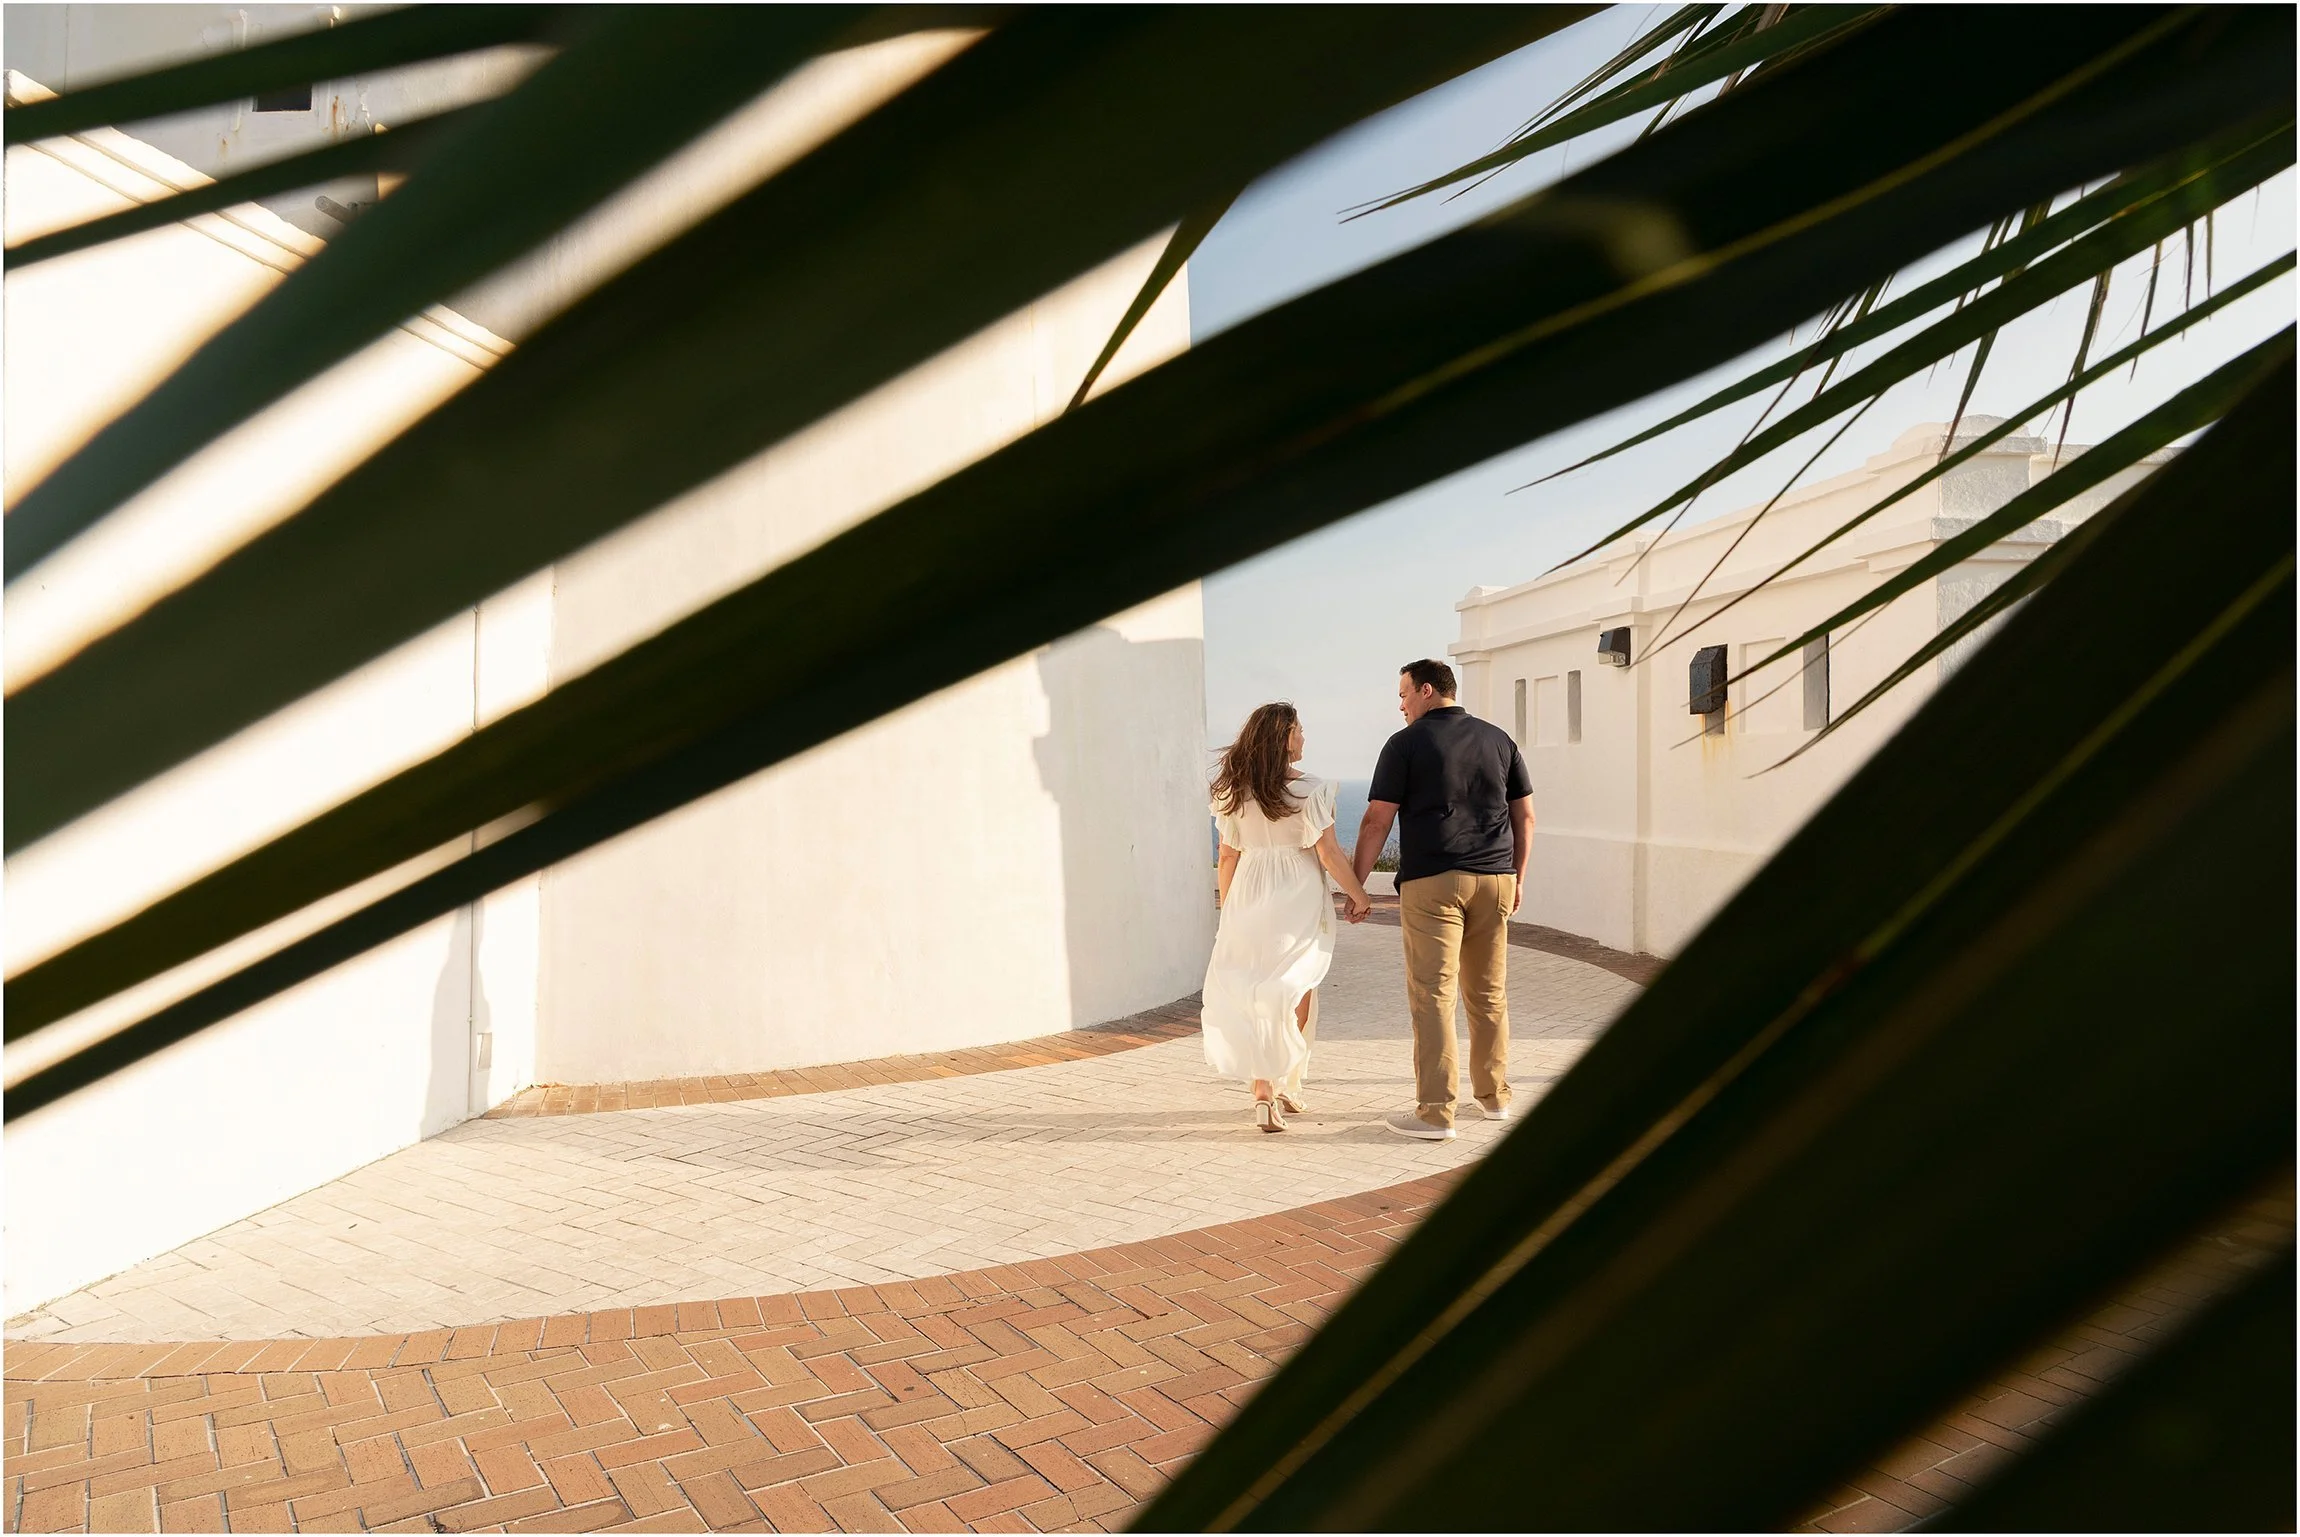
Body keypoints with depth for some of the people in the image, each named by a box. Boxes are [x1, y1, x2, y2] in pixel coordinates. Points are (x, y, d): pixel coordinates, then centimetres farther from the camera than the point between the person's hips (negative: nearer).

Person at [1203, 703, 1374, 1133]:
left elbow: (1228, 857, 7)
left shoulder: (1235, 792, 3)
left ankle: (1264, 1088, 7)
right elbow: (1328, 853, -10)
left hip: (1248, 901, 3)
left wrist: (1226, 908, 17)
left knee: (1253, 995, 9)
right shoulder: (1309, 791, -10)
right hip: (1298, 902, -3)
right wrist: (1358, 895, 0)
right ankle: (1285, 1085, 16)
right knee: (1294, 995, 11)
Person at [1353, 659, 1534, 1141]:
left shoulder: (1406, 743, -2)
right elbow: (1525, 816, 13)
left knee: (1433, 996, -4)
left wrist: (1355, 884, 0)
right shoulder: (1498, 739, 12)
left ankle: (1435, 1112, -6)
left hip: (1432, 882, -5)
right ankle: (1494, 1095, 25)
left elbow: (1377, 821, -6)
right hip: (1494, 879, 5)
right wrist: (1517, 878, 22)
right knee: (1490, 993, 15)